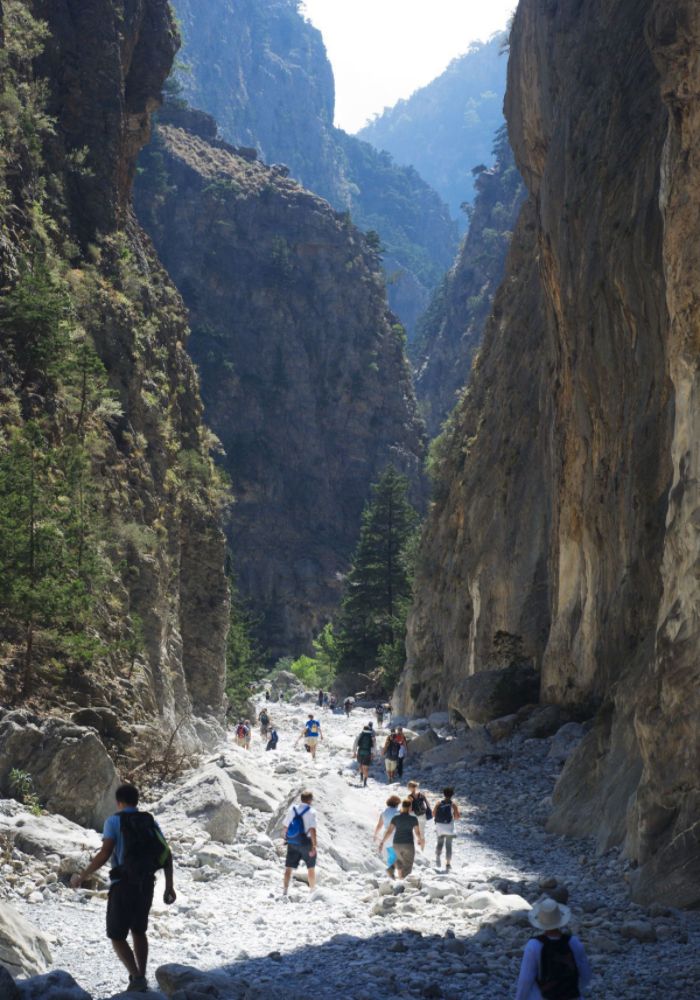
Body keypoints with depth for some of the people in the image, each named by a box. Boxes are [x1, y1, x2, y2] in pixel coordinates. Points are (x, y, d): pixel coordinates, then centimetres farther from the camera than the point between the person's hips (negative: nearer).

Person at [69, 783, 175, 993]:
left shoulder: (114, 820, -4)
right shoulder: (150, 821, 11)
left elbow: (104, 854, -15)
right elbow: (167, 854, 4)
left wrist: (82, 876, -6)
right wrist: (169, 886, 9)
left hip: (123, 884, -5)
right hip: (147, 884, 5)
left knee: (116, 935, 4)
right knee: (139, 931, 23)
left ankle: (136, 978, -12)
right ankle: (142, 979, 22)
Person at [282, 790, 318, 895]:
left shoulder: (292, 809, 3)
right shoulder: (311, 812, -11)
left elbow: (286, 827, 7)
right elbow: (312, 830, -17)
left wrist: (285, 839, 20)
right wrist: (314, 846, -16)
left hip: (292, 843, 3)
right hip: (306, 842, -3)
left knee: (289, 867, 5)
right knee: (311, 868, 12)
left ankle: (285, 890, -4)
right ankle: (313, 890, 19)